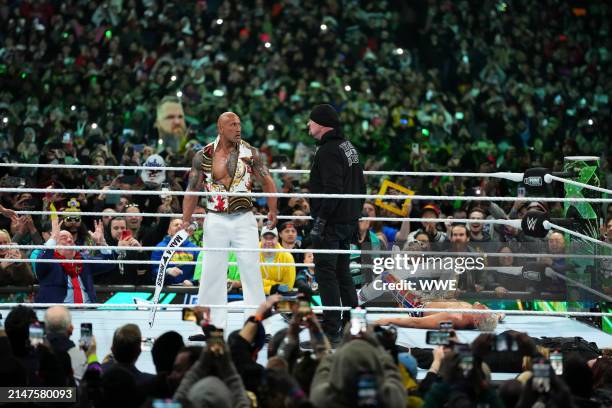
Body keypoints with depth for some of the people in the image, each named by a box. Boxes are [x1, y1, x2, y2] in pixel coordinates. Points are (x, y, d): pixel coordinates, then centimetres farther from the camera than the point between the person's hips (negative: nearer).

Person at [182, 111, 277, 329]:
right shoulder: (204, 156, 0)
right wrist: (186, 221, -3)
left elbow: (267, 182, 4)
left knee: (251, 270, -2)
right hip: (216, 220, 1)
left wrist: (272, 210, -5)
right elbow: (192, 190, 3)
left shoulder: (249, 152, 0)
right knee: (212, 272, 4)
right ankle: (212, 324, 13)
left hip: (244, 219, 0)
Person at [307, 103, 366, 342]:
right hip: (348, 222, 10)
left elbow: (333, 189, -24)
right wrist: (355, 215, 23)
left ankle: (331, 330, -7)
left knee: (325, 273, -6)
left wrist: (320, 219, -21)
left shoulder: (328, 151, -15)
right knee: (342, 273, 16)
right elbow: (360, 186, 20)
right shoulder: (349, 148, 16)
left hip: (330, 224, -10)